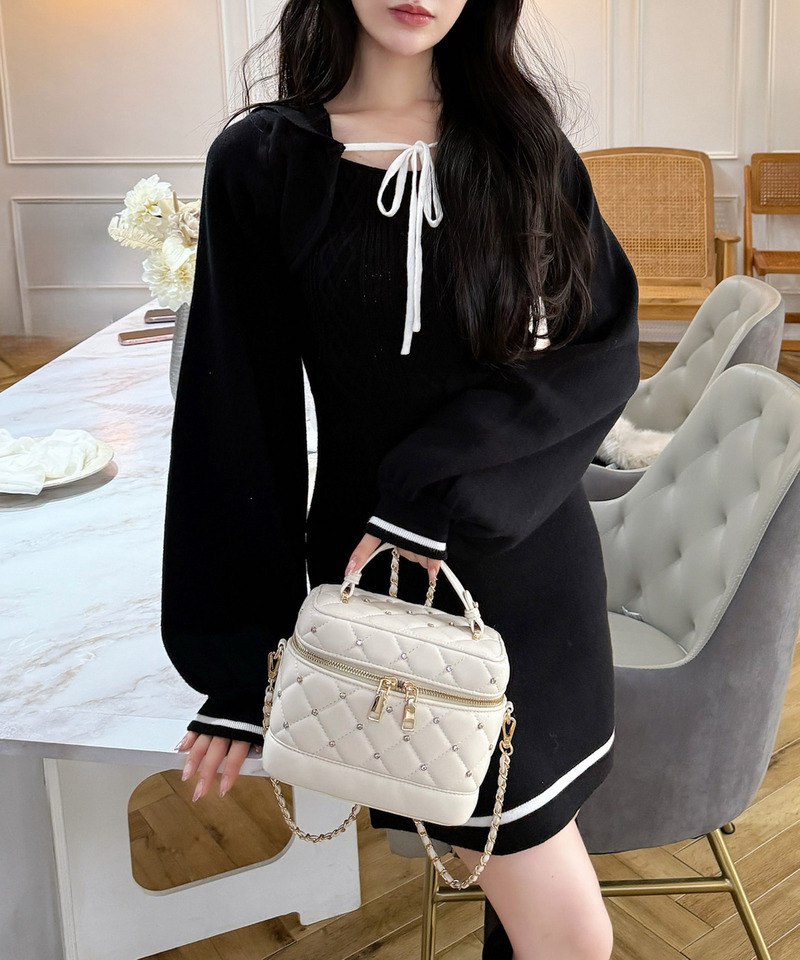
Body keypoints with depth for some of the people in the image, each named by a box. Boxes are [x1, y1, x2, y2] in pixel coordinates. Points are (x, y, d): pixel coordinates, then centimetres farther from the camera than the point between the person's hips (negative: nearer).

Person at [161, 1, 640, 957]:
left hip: (538, 556, 3)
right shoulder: (263, 162, -4)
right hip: (386, 572, -3)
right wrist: (243, 661, -4)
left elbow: (606, 346, -6)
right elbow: (240, 418, -4)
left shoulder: (521, 137, 3)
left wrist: (436, 485, -19)